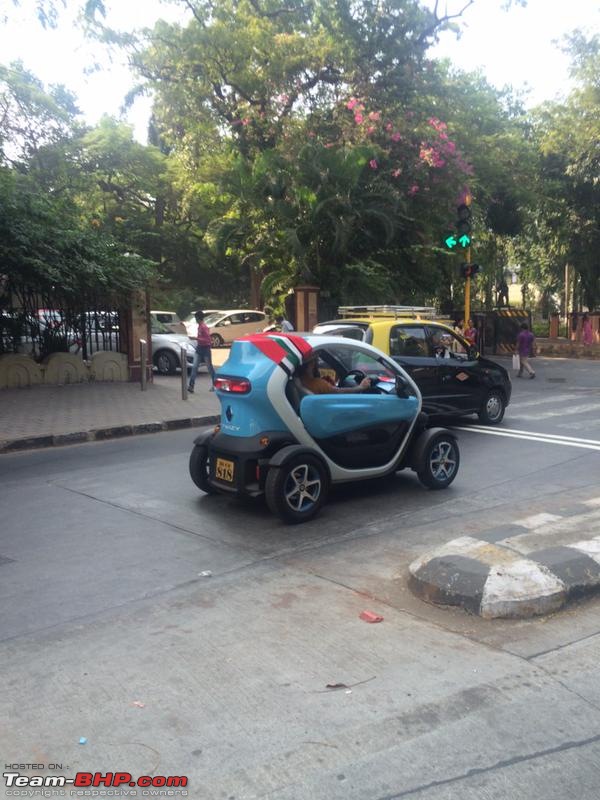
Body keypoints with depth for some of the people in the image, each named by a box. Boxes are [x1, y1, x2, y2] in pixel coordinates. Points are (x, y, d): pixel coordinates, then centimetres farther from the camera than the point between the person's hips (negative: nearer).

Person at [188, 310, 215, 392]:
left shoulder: (204, 327, -19)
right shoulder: (199, 326, 8)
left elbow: (208, 340, -24)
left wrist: (197, 338, -27)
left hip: (205, 349, -8)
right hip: (199, 348, 8)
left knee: (210, 367, 5)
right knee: (194, 367, -3)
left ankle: (214, 385, 18)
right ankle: (191, 386, -8)